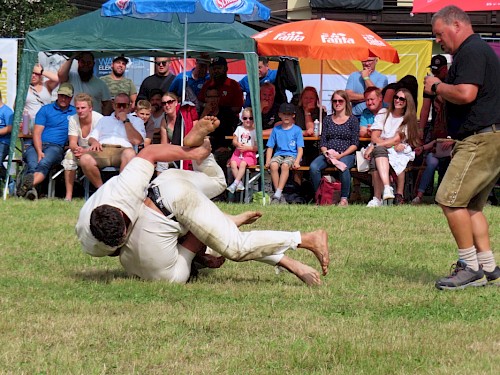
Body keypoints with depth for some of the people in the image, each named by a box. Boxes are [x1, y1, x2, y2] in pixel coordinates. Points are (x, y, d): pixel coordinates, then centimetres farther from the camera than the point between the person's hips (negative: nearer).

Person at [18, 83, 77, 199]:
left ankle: (30, 183, -64)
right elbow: (37, 133, 6)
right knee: (32, 164, -34)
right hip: (37, 145, 1)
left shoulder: (75, 113, 20)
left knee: (44, 163, -36)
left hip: (56, 146, -1)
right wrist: (39, 152, -11)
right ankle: (31, 190, -60)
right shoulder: (46, 109, 15)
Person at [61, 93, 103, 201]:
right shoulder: (73, 120, -4)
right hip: (82, 150, 4)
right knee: (69, 154, -27)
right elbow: (72, 143, -11)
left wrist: (85, 151, -42)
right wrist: (77, 149, -37)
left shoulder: (99, 119, -16)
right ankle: (68, 195, -28)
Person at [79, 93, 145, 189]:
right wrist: (94, 142, 0)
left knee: (129, 154, -42)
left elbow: (137, 141, 5)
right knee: (85, 159, -33)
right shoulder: (104, 120, 35)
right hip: (102, 149, 2)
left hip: (122, 149, -2)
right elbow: (91, 138, 25)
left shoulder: (136, 121, 24)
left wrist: (126, 121, 7)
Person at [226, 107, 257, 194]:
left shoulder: (255, 131, 1)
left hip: (249, 154, -4)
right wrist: (238, 144, -11)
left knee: (243, 164, -32)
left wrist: (247, 147, -15)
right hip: (238, 152, 4)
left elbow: (257, 147, -4)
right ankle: (240, 183, -25)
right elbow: (234, 141, 11)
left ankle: (235, 183, -34)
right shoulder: (239, 128, 13)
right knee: (233, 163, -26)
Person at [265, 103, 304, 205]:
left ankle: (278, 193, -38)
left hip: (292, 155, -2)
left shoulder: (297, 130, 6)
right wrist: (268, 161, -4)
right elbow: (270, 147, 11)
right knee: (273, 165, -31)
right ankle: (279, 196, -29)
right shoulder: (276, 129, 13)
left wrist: (297, 162, -15)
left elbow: (300, 149, 1)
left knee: (285, 165, -36)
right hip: (278, 154, 2)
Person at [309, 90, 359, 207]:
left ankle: (344, 199, -22)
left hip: (346, 155, -3)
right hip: (328, 154, 3)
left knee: (343, 167, -39)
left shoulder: (352, 120, 7)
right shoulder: (327, 120, 16)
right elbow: (322, 142, 11)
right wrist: (326, 154, -11)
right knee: (313, 167, -29)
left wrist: (341, 155, -13)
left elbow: (355, 144, 0)